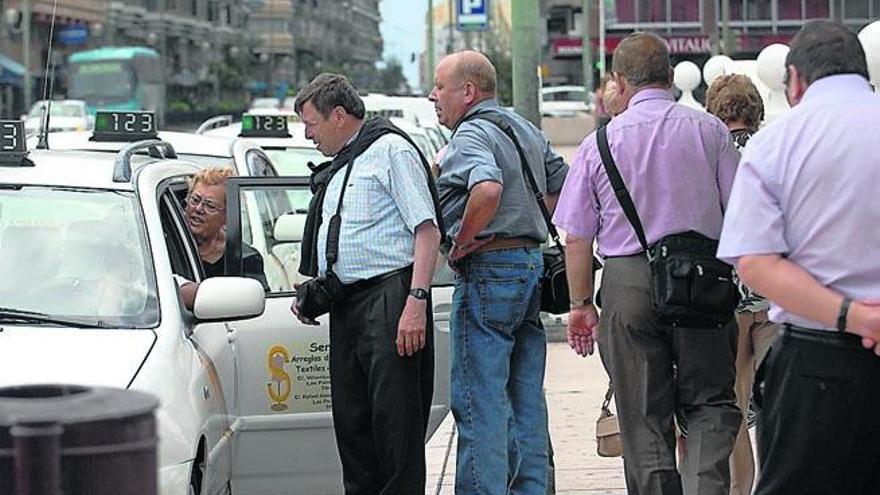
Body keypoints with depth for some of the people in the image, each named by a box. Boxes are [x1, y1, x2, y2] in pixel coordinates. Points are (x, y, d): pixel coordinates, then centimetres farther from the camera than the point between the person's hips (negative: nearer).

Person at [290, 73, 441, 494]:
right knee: (351, 420, 9)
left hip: (389, 299, -9)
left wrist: (417, 301, -22)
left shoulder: (391, 151, -4)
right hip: (345, 308, 9)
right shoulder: (337, 168, 23)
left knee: (395, 419, -9)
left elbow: (427, 230, -13)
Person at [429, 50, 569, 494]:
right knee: (527, 399, 12)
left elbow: (488, 189, -31)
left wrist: (462, 241, -19)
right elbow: (563, 185, 24)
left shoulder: (472, 133, -12)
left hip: (488, 272, -9)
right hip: (533, 264, 9)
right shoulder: (527, 130, 17)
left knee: (480, 400, -5)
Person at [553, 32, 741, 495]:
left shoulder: (599, 143, 0)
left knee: (643, 417, 9)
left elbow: (577, 236, 1)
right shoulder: (709, 131, 0)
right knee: (711, 402, 9)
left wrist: (581, 304, 11)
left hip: (628, 281, 0)